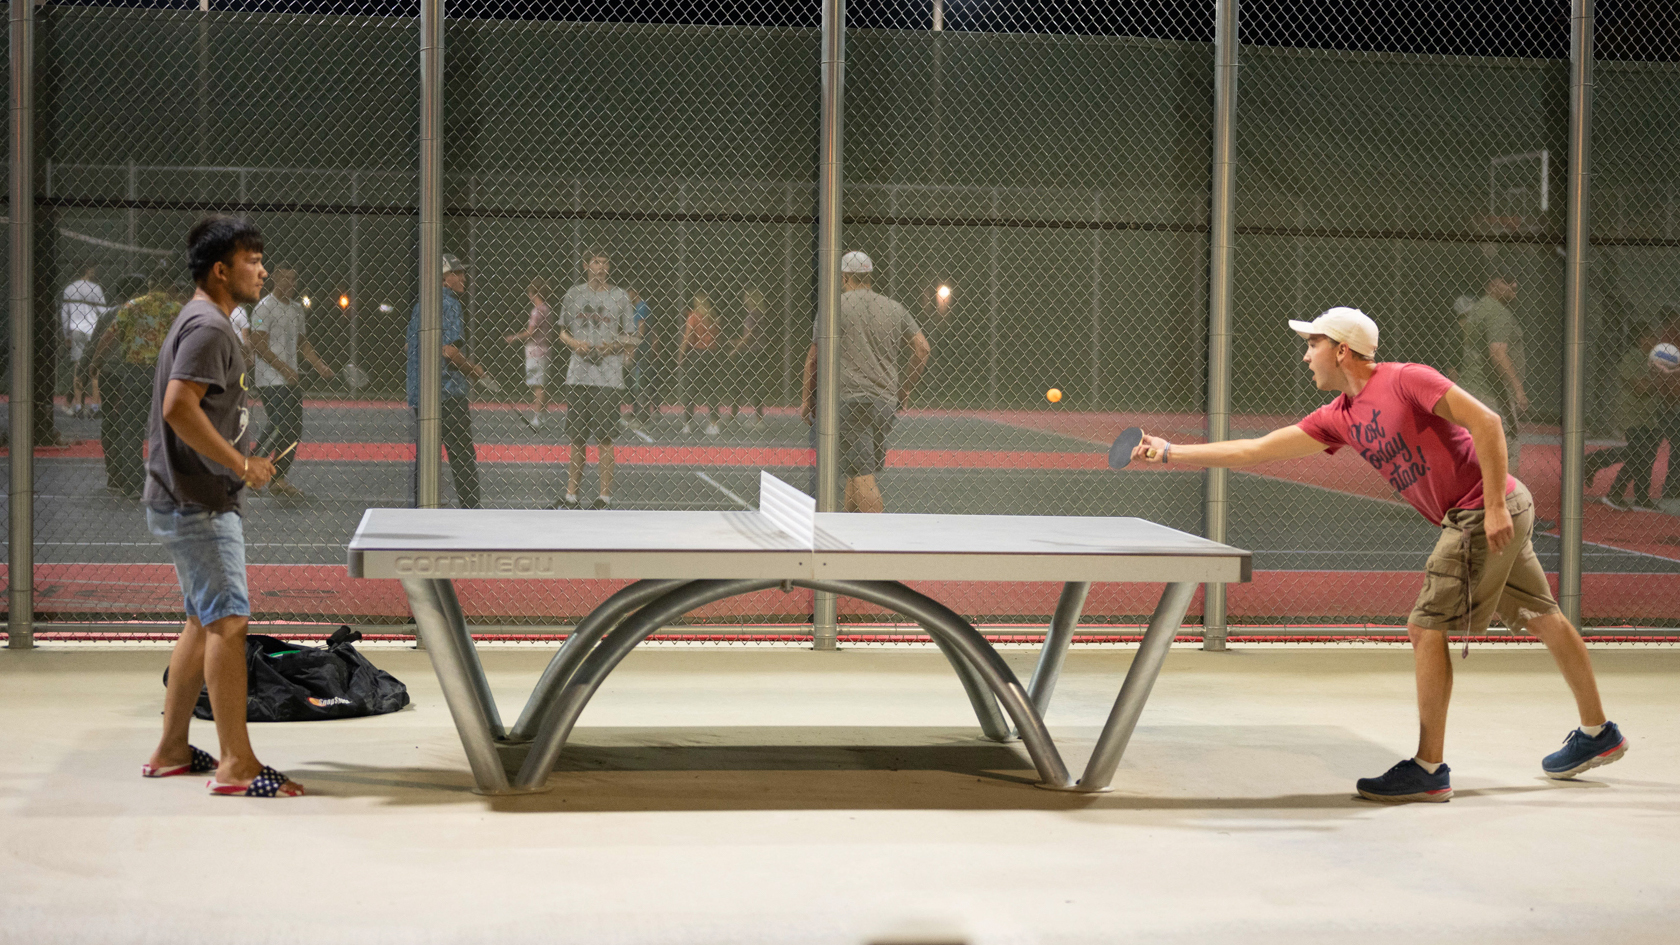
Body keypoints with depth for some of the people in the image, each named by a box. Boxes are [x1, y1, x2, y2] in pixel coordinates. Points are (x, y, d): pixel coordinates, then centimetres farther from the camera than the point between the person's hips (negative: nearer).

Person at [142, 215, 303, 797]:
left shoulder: (204, 323, 17)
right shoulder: (208, 327, -16)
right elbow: (179, 408, -26)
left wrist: (236, 464, 18)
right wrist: (241, 466, -20)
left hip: (190, 500, 11)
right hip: (198, 504, -11)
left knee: (203, 621, 16)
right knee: (228, 622, -11)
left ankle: (171, 751, 23)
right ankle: (236, 766, -10)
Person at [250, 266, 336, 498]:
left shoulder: (297, 309, 16)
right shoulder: (264, 308, -9)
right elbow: (259, 346, -15)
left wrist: (320, 366, 10)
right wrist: (284, 369, -20)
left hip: (291, 381, 8)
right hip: (270, 381, -8)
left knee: (294, 431, 6)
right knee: (280, 428, -13)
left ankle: (279, 479, 11)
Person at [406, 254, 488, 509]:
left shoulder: (420, 305, 15)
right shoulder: (449, 303, -11)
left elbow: (408, 347, 21)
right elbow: (449, 350, -20)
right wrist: (473, 369, -7)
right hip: (448, 391, -8)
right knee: (463, 457, -3)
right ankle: (470, 508, -3)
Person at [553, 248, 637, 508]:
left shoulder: (620, 297, 2)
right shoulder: (573, 294, 10)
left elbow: (631, 340, 4)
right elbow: (563, 332, 16)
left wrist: (612, 347, -15)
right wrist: (575, 343, -5)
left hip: (608, 377, -3)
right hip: (577, 376, 3)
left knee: (605, 438, -3)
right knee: (577, 438, 8)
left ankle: (605, 495, 2)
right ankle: (571, 494, 14)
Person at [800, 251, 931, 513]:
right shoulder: (895, 309, 12)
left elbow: (814, 356, 2)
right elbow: (922, 348, 9)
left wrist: (808, 399, 10)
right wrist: (905, 390, 17)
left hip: (848, 399, -5)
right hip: (886, 401, 5)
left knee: (862, 473, -8)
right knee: (860, 470, 14)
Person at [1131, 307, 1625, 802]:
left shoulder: (1405, 379, -15)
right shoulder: (1340, 417, 10)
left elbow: (1486, 420, -20)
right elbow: (1256, 450, 12)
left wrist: (1494, 506, -24)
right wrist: (1170, 453, 10)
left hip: (1485, 513, -9)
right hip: (1477, 517, 9)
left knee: (1426, 628, -9)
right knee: (1541, 619, 19)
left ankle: (1428, 770, -5)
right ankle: (1597, 733, 33)